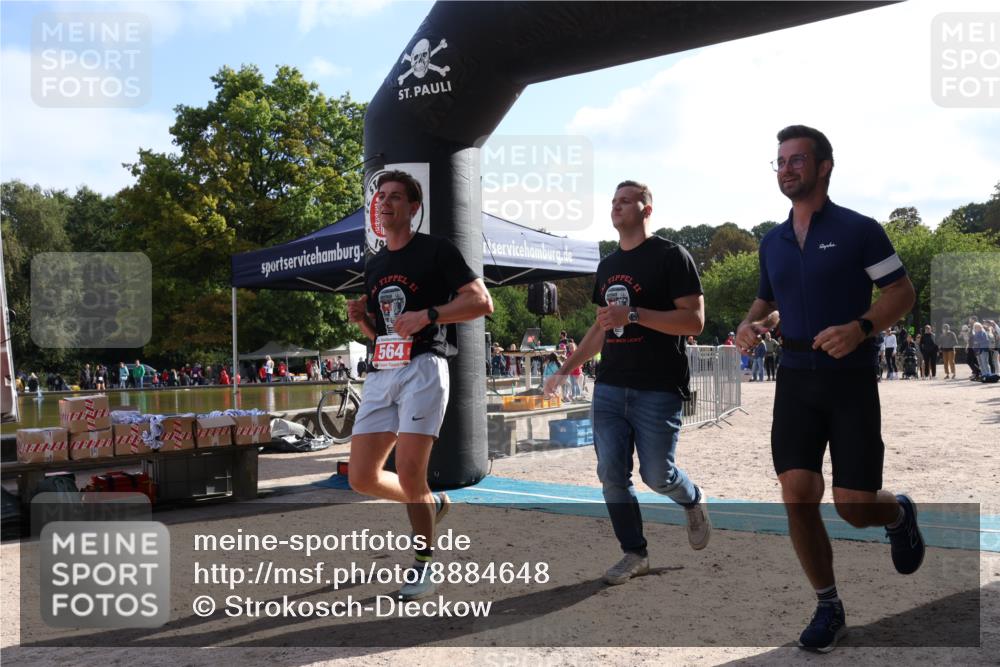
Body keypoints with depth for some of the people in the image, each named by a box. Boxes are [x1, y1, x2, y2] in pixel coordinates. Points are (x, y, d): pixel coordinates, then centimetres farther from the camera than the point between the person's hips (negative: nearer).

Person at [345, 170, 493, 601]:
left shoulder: (437, 250, 1)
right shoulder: (374, 266, 21)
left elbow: (482, 302, -8)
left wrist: (426, 315, -17)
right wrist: (361, 319, 5)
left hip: (424, 367, -7)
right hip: (381, 373, 7)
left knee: (408, 472, -14)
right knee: (362, 477, 1)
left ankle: (424, 565, 8)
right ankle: (431, 504, 29)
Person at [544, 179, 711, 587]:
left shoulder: (670, 256, -6)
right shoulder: (608, 265, 16)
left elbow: (694, 321, -13)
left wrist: (633, 314, -21)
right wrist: (565, 370, 21)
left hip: (657, 389, -6)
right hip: (609, 388, 6)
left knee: (657, 475, -2)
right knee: (611, 474, 1)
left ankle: (693, 501, 31)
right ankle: (634, 554, 15)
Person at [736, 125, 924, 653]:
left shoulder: (859, 230, -5)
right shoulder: (771, 243, 11)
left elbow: (902, 293, -3)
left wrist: (860, 328, -21)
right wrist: (750, 324, 0)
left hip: (850, 379, -4)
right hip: (795, 378, 4)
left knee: (853, 505, -4)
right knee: (797, 496, -6)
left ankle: (898, 514, 35)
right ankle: (828, 609, 11)